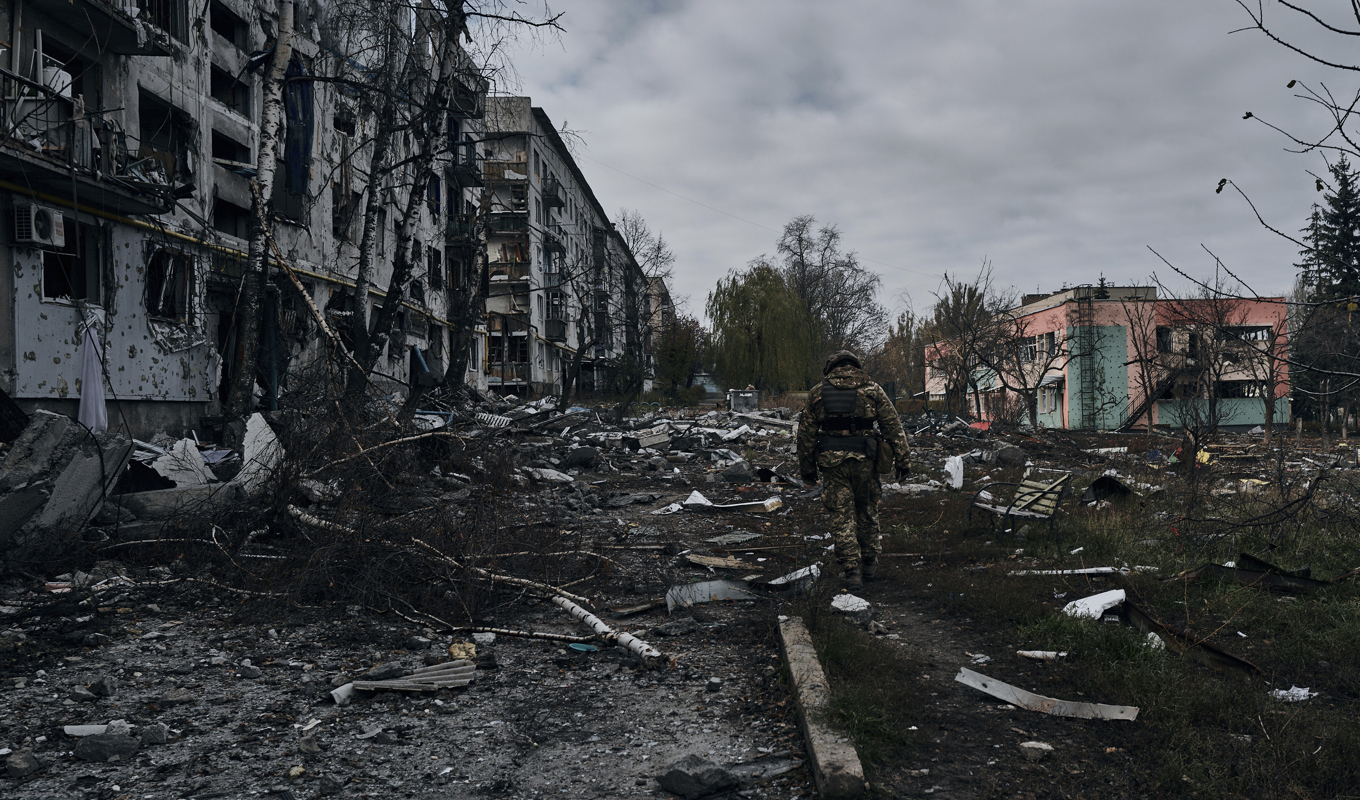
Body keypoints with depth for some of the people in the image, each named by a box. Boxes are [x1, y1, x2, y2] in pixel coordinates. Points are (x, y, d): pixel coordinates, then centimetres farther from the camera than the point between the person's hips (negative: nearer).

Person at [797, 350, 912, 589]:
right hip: (864, 461, 1)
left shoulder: (818, 392, 6)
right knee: (867, 511, 17)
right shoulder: (871, 389, 5)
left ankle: (851, 570, 3)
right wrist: (903, 459, 4)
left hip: (832, 461, 0)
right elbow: (893, 426, 2)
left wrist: (806, 467, 14)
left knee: (842, 516, 5)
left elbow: (806, 433, 7)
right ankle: (869, 563, 27)